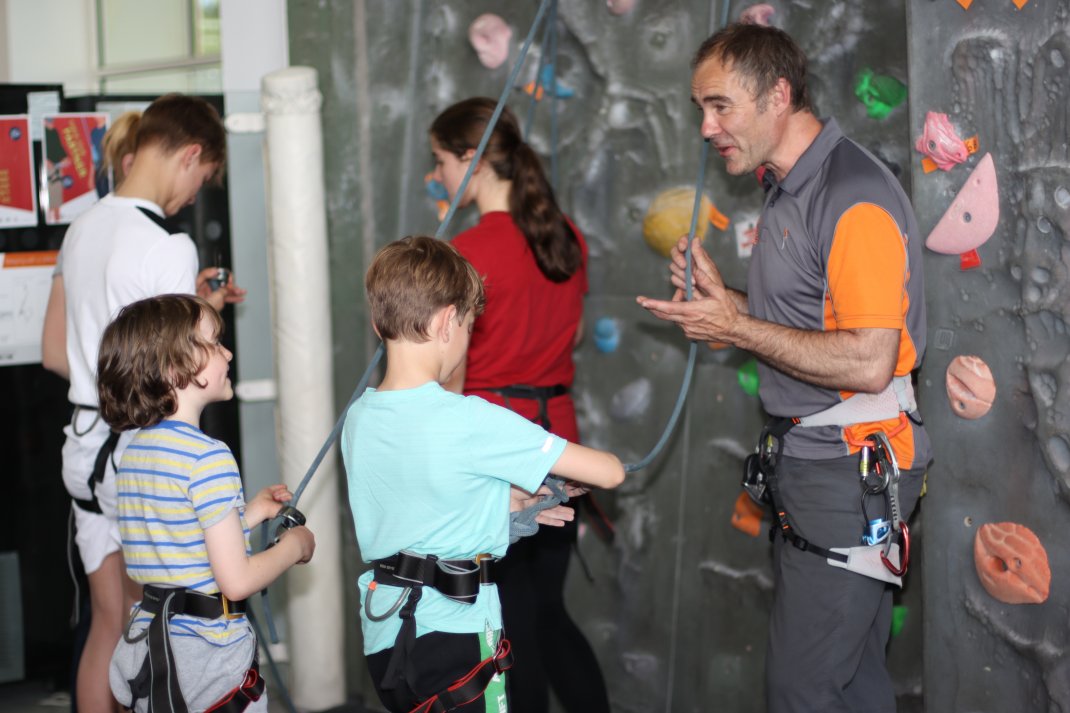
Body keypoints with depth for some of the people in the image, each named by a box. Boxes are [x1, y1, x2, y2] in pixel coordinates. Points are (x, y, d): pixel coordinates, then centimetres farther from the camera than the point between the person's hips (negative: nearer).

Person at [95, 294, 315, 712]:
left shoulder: (133, 452, 8)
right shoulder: (209, 457, -18)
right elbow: (236, 580, -19)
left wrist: (250, 514, 16)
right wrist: (294, 545, -3)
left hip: (145, 642, 8)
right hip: (206, 652, -8)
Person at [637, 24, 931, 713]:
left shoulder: (855, 197, -19)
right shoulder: (789, 188, 14)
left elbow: (867, 363, -25)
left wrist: (736, 328, -17)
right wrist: (722, 296, 6)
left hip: (851, 468, -10)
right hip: (811, 459, 10)